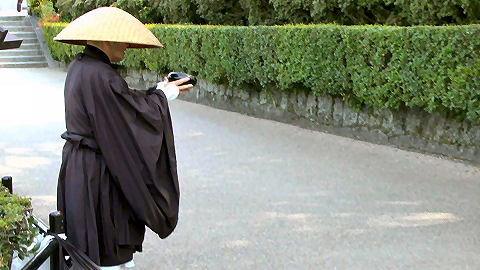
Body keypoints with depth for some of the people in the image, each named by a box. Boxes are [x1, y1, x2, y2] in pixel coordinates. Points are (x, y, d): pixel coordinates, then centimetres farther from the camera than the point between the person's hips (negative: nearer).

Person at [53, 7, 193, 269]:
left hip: (76, 166, 10)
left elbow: (123, 102, 12)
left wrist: (156, 91, 8)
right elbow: (137, 115, -18)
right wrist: (162, 96, -2)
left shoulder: (78, 67, 7)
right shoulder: (100, 76, -24)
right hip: (98, 173, -10)